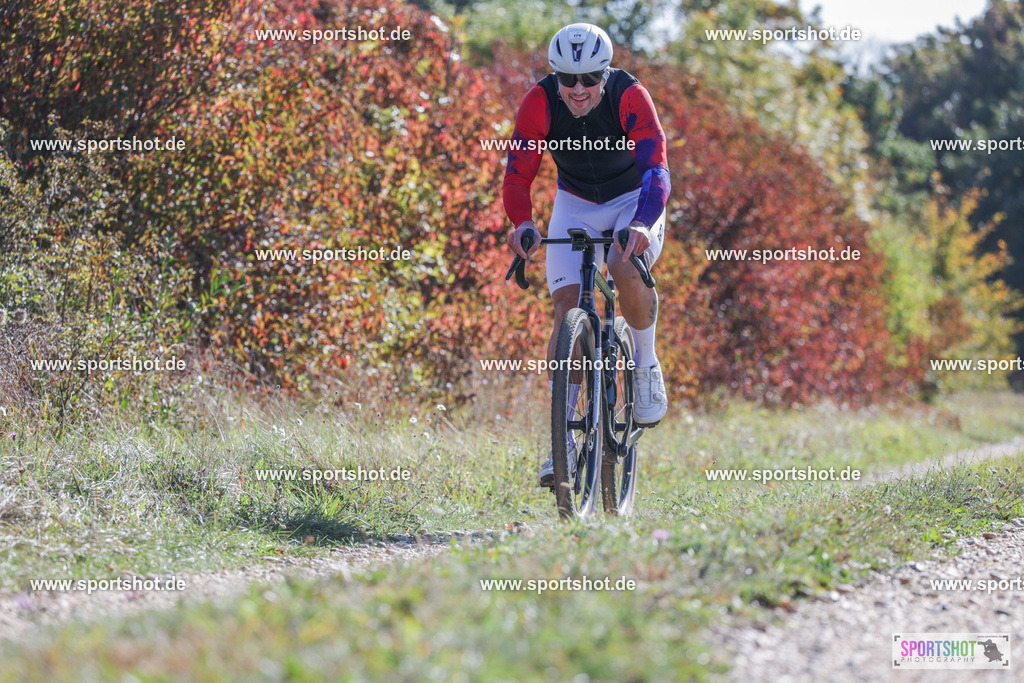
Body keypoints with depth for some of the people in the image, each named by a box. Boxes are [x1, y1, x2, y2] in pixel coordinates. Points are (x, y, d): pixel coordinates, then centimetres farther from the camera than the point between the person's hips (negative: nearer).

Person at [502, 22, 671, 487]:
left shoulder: (630, 98, -28)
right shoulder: (539, 103, -22)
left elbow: (656, 169, -36)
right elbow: (518, 173, -23)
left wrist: (643, 224, -54)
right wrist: (522, 224, -43)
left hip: (634, 199, -2)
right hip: (576, 204, 2)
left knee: (627, 272, -33)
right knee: (567, 306, -13)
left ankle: (647, 367, -4)